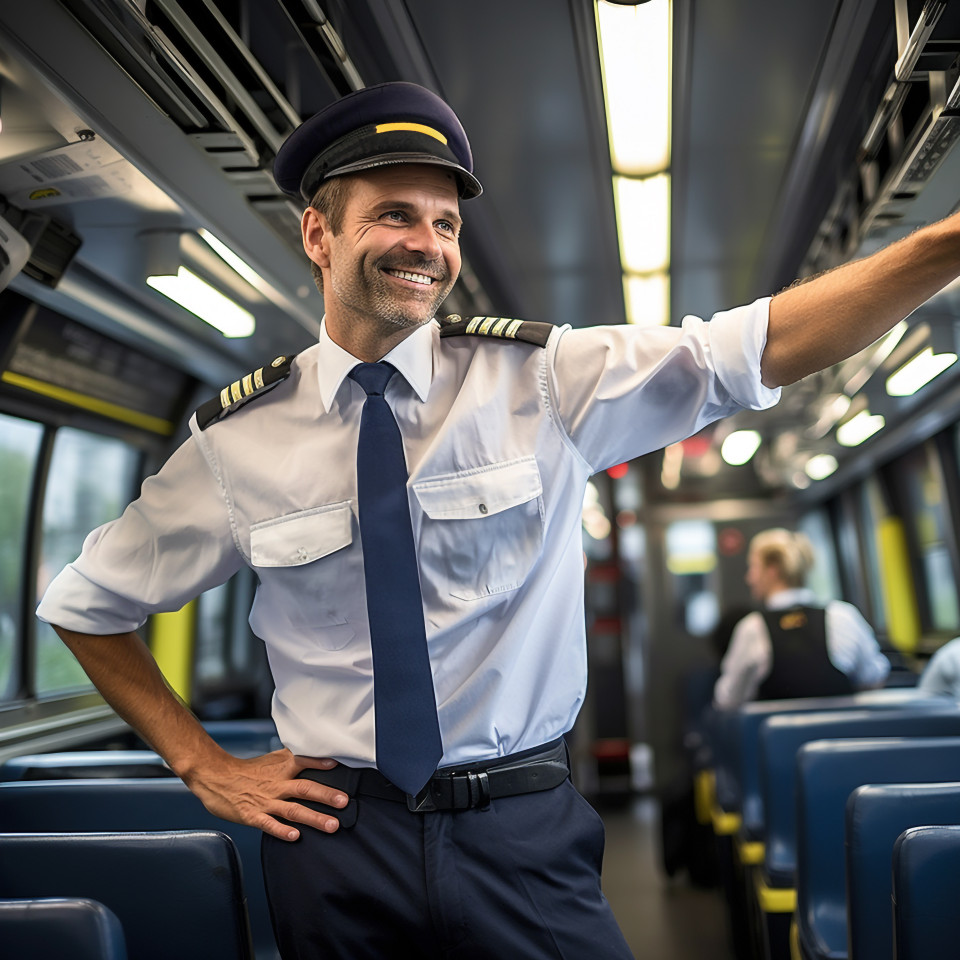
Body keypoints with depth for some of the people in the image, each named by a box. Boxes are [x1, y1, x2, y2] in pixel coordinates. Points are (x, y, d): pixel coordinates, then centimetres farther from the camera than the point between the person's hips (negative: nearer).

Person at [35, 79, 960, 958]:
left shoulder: (541, 378, -5)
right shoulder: (237, 436, -4)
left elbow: (769, 343, -15)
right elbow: (85, 602, 8)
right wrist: (202, 765, 3)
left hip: (525, 836, 0)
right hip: (336, 839, 1)